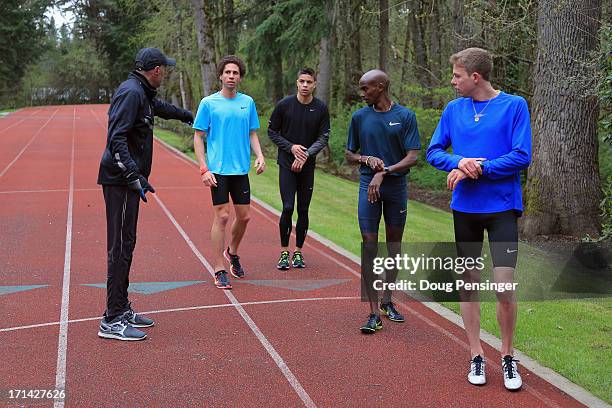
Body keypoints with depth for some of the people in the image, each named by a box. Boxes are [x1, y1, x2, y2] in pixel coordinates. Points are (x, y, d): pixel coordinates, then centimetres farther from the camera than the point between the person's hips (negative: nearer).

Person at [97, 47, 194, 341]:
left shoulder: (142, 93, 17)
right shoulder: (131, 92, -15)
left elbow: (159, 106, 41)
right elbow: (116, 139, -23)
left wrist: (185, 115, 58)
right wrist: (133, 176, -30)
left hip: (126, 180, 10)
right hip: (120, 181, -10)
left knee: (125, 244, 15)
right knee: (121, 247, -8)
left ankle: (122, 309, 25)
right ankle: (112, 321, -4)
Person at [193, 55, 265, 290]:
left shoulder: (248, 102, 9)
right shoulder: (208, 103, -2)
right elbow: (198, 137, -1)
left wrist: (259, 155, -2)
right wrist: (204, 169, -10)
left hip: (241, 169, 4)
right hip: (218, 170, -4)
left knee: (244, 216, 9)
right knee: (222, 217, -5)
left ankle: (232, 253, 37)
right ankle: (219, 271, 4)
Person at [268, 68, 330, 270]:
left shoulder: (321, 108, 0)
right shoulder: (284, 105, -4)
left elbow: (323, 138, 0)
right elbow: (272, 132, 3)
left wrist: (306, 154, -15)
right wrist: (291, 147, -10)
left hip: (308, 166, 2)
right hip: (286, 164, -2)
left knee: (303, 210, 5)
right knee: (288, 208, -8)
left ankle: (298, 252, 18)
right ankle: (284, 252, 5)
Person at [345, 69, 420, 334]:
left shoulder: (405, 116, -2)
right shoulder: (360, 117, 6)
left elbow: (413, 157, -7)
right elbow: (349, 154, 13)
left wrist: (384, 172, -16)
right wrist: (367, 159, -7)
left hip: (397, 186, 0)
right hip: (369, 185, 0)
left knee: (394, 241, 10)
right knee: (369, 244, -8)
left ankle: (387, 301, 25)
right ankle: (374, 312, -7)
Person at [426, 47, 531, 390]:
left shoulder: (514, 106, -5)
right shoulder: (454, 109, 6)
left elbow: (522, 157, -11)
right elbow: (434, 152, 7)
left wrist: (477, 169, -14)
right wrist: (459, 163, -13)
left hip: (503, 208, -3)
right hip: (465, 208, 4)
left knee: (505, 287, -6)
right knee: (469, 282, 8)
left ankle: (508, 356, 15)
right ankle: (477, 356, 21)